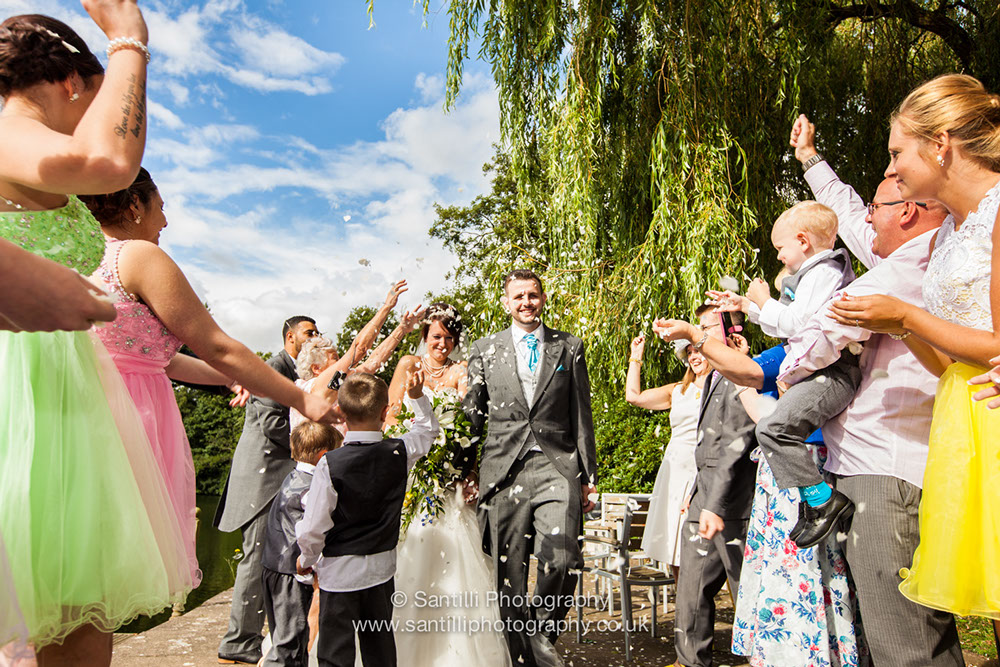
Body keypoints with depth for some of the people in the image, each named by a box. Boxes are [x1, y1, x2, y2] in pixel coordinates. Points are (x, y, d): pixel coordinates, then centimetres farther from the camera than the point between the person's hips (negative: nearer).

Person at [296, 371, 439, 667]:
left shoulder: (330, 464, -20)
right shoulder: (400, 453, -11)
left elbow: (313, 528, -14)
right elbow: (427, 429, 12)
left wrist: (306, 559, 4)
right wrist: (418, 396, 9)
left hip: (340, 571, -3)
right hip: (382, 566, 4)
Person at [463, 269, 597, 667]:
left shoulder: (569, 347, 10)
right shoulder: (484, 350, 10)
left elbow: (581, 416, 10)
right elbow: (473, 414, 12)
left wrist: (588, 476, 7)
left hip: (557, 465, -1)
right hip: (504, 468, 1)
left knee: (561, 561, -16)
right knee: (509, 574, 6)